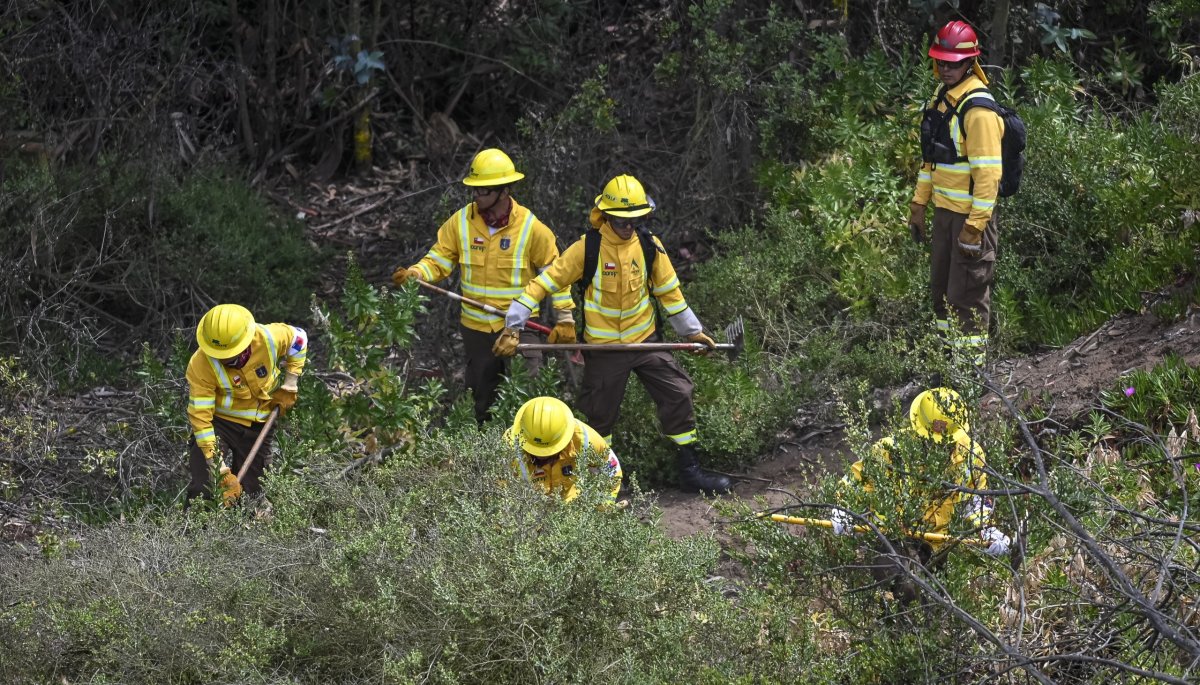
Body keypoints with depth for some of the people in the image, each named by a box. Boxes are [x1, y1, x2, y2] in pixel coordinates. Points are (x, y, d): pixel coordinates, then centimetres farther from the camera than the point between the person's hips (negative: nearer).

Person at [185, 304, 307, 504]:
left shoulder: (268, 338, -23)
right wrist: (221, 471, -33)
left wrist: (289, 387, -1)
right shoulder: (200, 366, -30)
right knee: (201, 490, -18)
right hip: (218, 420, -3)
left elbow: (298, 339, 2)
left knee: (251, 491, 6)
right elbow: (200, 417, -29)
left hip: (258, 425, 3)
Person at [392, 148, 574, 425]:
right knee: (481, 395, 15)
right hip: (476, 327, 3)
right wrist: (414, 274, -22)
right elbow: (439, 260, -1)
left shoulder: (530, 227, -10)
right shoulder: (461, 221, -3)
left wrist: (565, 318, -4)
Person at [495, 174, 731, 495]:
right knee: (600, 414, 8)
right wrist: (513, 325, -18)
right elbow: (545, 282, -14)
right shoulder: (587, 248, -16)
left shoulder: (649, 246, -6)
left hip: (645, 340, 3)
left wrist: (691, 330, 13)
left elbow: (669, 290, 8)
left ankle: (690, 470, 8)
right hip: (604, 348, -3)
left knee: (678, 395, -2)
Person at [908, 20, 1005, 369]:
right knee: (941, 288, 18)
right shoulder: (941, 98, 8)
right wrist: (918, 204, 17)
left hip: (970, 216, -9)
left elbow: (988, 173, -23)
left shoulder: (978, 110, -20)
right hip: (944, 210, 9)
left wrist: (975, 226, -23)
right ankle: (947, 355, 30)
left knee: (968, 294, -2)